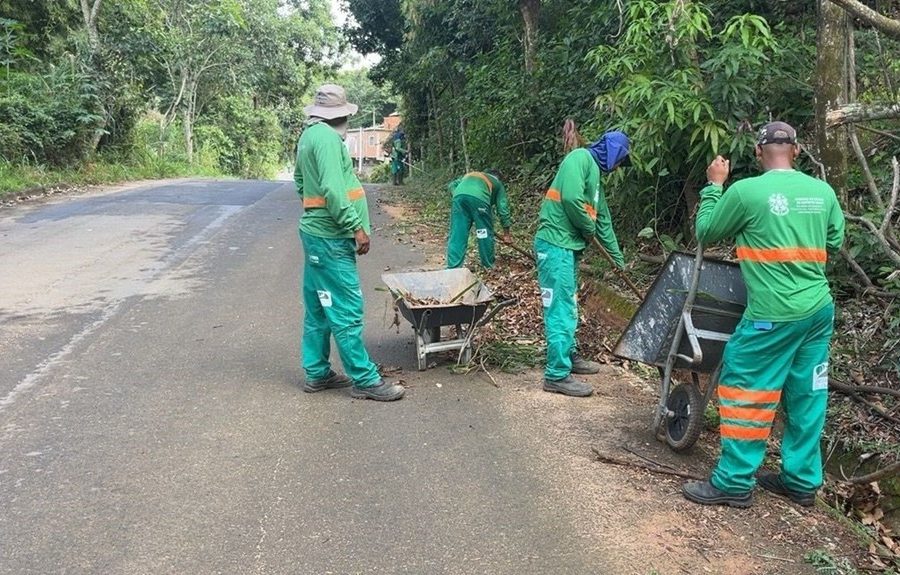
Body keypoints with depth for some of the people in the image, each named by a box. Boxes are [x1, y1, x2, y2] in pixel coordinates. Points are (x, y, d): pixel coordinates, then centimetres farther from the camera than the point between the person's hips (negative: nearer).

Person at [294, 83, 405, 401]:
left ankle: (317, 373, 22)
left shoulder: (309, 135, 14)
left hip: (316, 232, 10)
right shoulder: (327, 137, -16)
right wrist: (356, 227, -22)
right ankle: (364, 379, 1)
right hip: (330, 237, -10)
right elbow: (332, 189, -25)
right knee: (346, 310, -5)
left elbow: (299, 179, 26)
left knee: (318, 308, 14)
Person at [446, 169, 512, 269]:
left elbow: (452, 185, 29)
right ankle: (489, 265, 25)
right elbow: (503, 209, 29)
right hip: (479, 198, -3)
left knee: (457, 234, 2)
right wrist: (506, 234, 31)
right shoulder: (497, 183, 34)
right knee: (486, 233, 14)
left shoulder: (470, 175, 44)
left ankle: (453, 268, -3)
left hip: (459, 195, 3)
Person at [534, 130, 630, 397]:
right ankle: (557, 375, -5)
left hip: (569, 245, 10)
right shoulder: (580, 158, -7)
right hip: (556, 243, -10)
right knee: (560, 309, -9)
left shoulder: (595, 173, 23)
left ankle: (569, 355, 33)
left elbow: (604, 219, 28)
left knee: (568, 306, 19)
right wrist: (589, 230, -7)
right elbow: (571, 197, -23)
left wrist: (618, 257, 33)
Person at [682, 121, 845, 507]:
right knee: (806, 394, 14)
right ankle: (802, 480, 26)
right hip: (819, 309, 7)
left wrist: (713, 185, 13)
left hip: (775, 313, -6)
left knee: (745, 391, 3)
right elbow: (835, 243, 18)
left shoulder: (746, 191, -10)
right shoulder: (823, 192, 6)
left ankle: (735, 482, 9)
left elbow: (706, 232, 3)